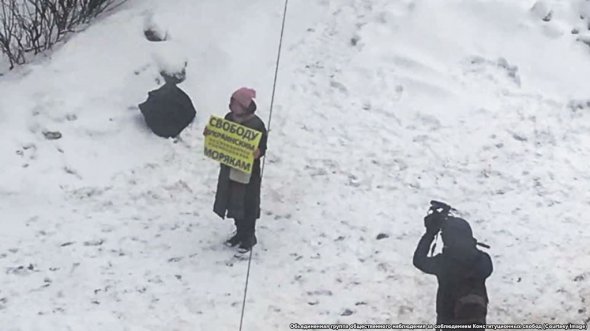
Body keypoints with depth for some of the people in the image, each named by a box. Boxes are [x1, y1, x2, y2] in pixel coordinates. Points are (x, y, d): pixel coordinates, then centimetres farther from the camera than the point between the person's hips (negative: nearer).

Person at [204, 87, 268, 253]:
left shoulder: (256, 124, -20)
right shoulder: (229, 118, 0)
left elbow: (262, 147, -16)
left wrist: (258, 153, -38)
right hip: (229, 168, 7)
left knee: (247, 205, 5)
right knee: (232, 201, 18)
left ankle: (249, 236, 22)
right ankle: (240, 232, 36)